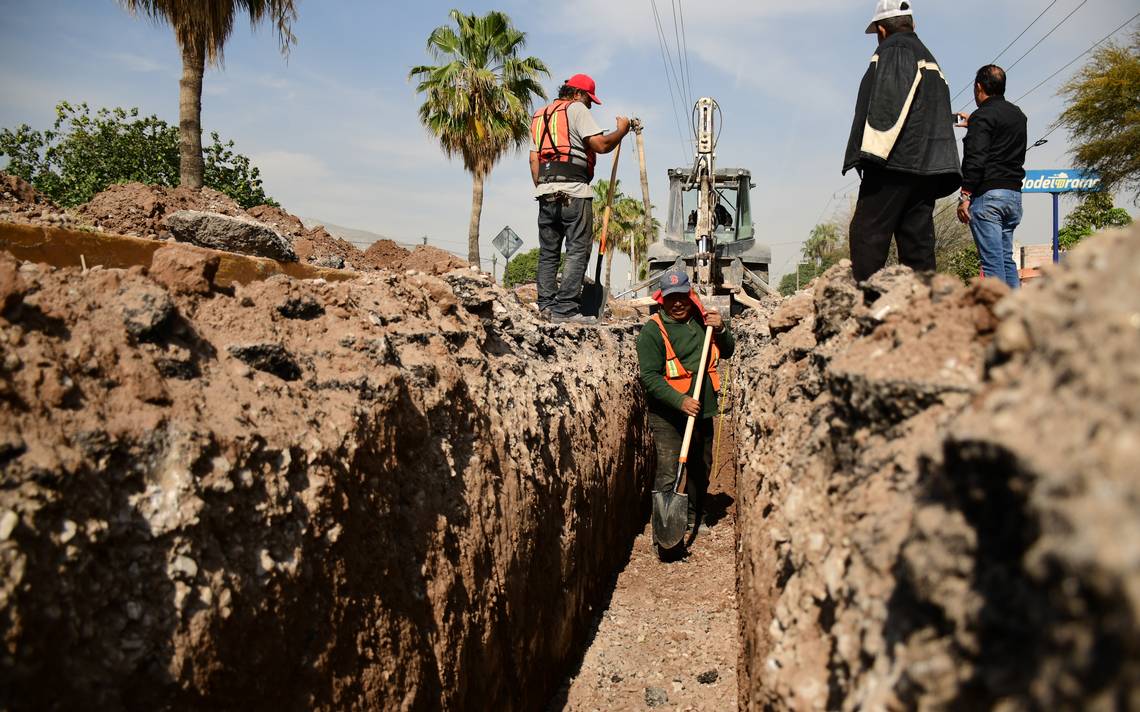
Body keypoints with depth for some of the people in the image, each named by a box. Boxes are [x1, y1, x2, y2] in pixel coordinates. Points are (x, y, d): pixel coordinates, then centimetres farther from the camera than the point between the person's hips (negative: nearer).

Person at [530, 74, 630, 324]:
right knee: (577, 251, -7)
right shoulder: (577, 109, 0)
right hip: (573, 190, -8)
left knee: (548, 251, 11)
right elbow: (601, 145, -11)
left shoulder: (540, 114, 23)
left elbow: (534, 157, 19)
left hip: (545, 190, 8)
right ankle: (565, 308, -12)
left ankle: (546, 304, 10)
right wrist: (621, 130, 6)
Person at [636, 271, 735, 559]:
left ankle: (694, 519, 41)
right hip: (667, 416, -6)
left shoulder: (702, 321, 7)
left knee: (701, 469, 20)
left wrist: (721, 330, -6)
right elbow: (650, 376, -17)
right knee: (668, 474, -15)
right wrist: (680, 401, -28)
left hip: (702, 412, 6)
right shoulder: (652, 331, -11)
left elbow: (727, 351, 15)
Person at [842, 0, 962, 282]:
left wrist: (868, 155, -18)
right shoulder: (930, 61, 30)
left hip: (894, 163, -9)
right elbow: (943, 117, 27)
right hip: (928, 167, 9)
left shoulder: (891, 51, 2)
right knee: (918, 242, 6)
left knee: (867, 239, -13)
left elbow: (882, 105, -14)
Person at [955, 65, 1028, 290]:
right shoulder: (1018, 115, 18)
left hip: (988, 193, -8)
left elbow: (975, 160, -16)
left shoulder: (982, 116, -6)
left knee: (992, 260, -10)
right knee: (1007, 258, 10)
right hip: (1014, 194, 8)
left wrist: (965, 196, -16)